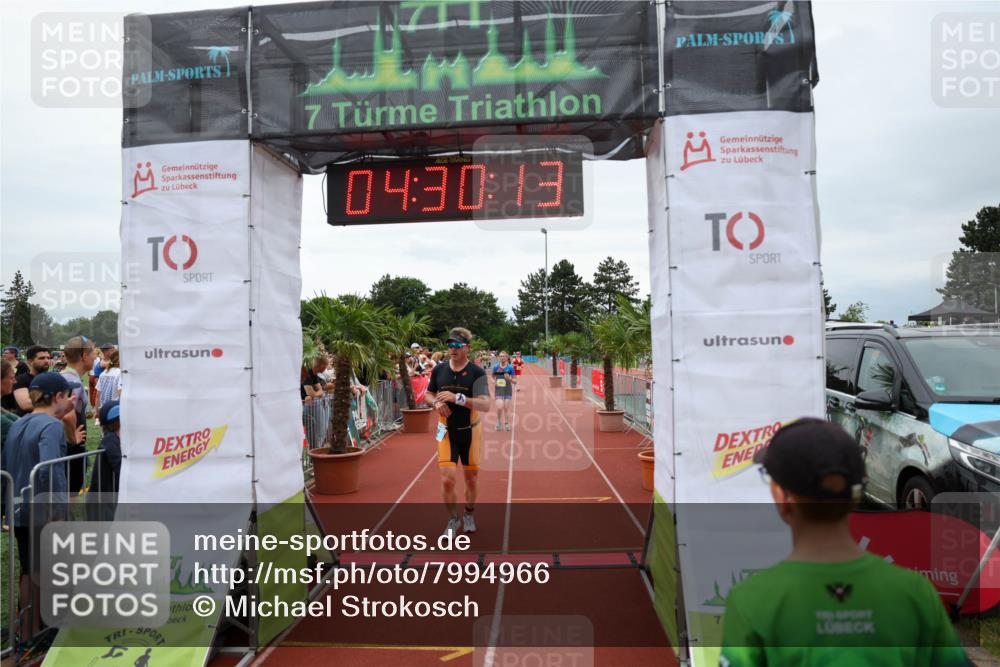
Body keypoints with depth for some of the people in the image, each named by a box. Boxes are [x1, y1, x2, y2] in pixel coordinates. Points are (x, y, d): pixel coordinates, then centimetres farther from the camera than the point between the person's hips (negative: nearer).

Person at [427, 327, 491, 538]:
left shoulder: (477, 373, -12)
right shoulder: (439, 369, -1)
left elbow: (486, 405, -22)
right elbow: (429, 394, 14)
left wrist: (457, 397, -31)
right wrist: (437, 403, -10)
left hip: (470, 432, -1)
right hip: (446, 432, 1)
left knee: (472, 479, 11)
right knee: (447, 479, -10)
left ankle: (468, 514, 39)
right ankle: (453, 520, 14)